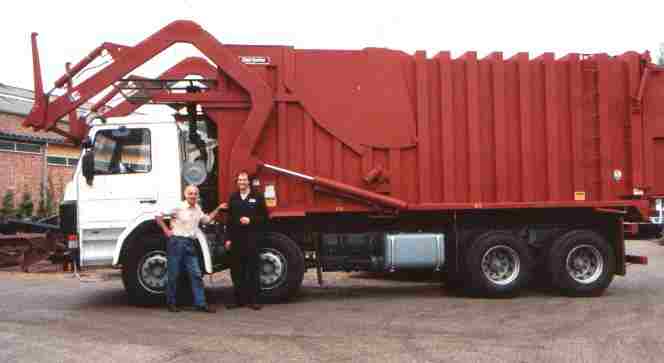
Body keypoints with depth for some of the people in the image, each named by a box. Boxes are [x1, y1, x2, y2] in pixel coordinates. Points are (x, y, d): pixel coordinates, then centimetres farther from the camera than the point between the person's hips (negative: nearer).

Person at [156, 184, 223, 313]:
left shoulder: (197, 209, 13)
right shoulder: (178, 207, -8)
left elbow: (206, 219, 29)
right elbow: (158, 215, -8)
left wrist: (217, 209, 21)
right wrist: (166, 230, -7)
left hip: (190, 244, 6)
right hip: (177, 242, -6)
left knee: (196, 274, 1)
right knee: (173, 274, 3)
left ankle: (200, 303, 3)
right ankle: (171, 303, 16)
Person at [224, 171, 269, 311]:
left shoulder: (257, 197, 3)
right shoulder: (233, 198, 14)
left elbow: (264, 216, 2)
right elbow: (229, 219, 13)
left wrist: (251, 220, -12)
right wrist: (228, 238, 8)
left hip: (252, 238, -3)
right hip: (236, 238, 3)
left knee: (253, 269, -2)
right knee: (238, 270, 5)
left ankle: (253, 300, 2)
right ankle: (239, 299, 12)